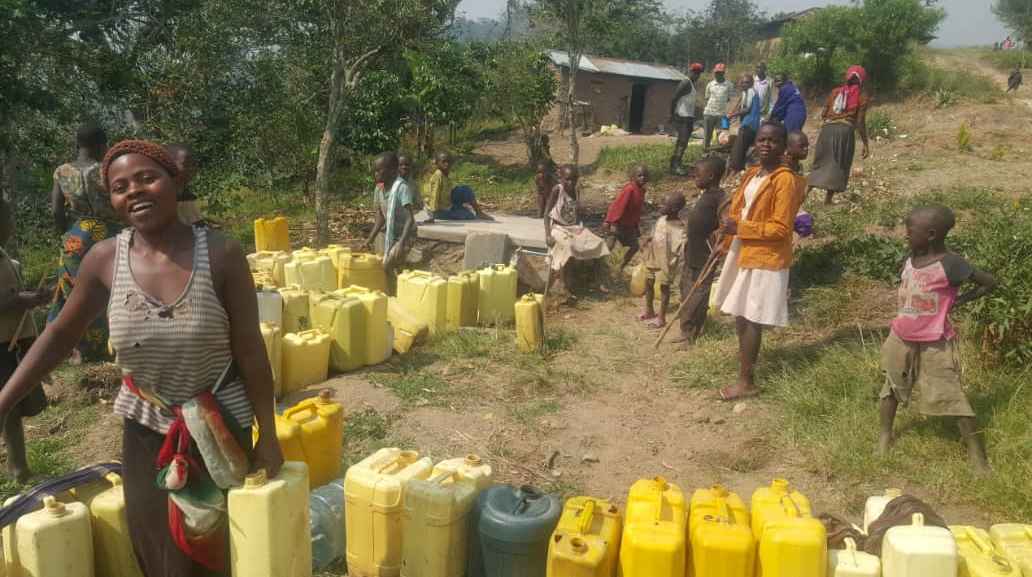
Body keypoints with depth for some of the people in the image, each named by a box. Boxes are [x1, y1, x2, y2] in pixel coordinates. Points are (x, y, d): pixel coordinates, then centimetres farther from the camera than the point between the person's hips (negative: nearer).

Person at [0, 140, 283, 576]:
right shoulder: (104, 260, -9)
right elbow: (61, 334, 5)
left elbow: (250, 351, -12)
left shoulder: (221, 255, -18)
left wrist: (268, 435, -8)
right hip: (146, 431, 3)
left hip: (218, 428, -3)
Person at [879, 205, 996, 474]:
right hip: (901, 339, 7)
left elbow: (989, 282, -10)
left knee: (952, 397, -2)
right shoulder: (912, 259, -2)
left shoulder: (950, 265, -21)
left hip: (935, 344, -6)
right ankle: (885, 434, 38)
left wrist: (957, 302, -12)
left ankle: (978, 455, 9)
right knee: (892, 387, 19)